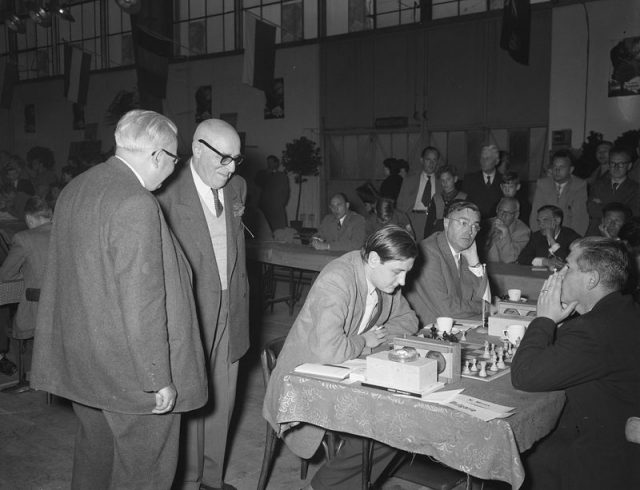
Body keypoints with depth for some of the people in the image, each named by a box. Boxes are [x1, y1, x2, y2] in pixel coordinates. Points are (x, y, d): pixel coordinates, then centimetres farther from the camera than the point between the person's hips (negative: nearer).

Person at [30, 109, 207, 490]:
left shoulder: (74, 190, 5)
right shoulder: (137, 205, -24)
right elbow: (141, 304, -26)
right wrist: (160, 380, -18)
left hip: (80, 360, 9)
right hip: (129, 373, -9)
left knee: (94, 454, 25)